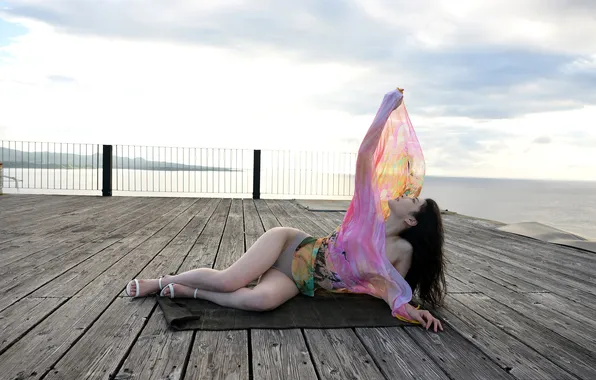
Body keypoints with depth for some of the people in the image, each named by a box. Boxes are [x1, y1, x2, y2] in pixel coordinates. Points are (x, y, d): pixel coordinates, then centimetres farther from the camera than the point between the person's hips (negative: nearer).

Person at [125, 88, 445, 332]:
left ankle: (187, 292, -10)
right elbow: (364, 157, -9)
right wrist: (388, 106, -11)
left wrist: (406, 308, -23)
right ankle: (162, 281, 8)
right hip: (289, 244, 0)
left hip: (298, 281, 0)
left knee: (262, 299, -34)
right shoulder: (369, 209, -4)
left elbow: (389, 286, 0)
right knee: (227, 279, -22)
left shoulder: (402, 251, -3)